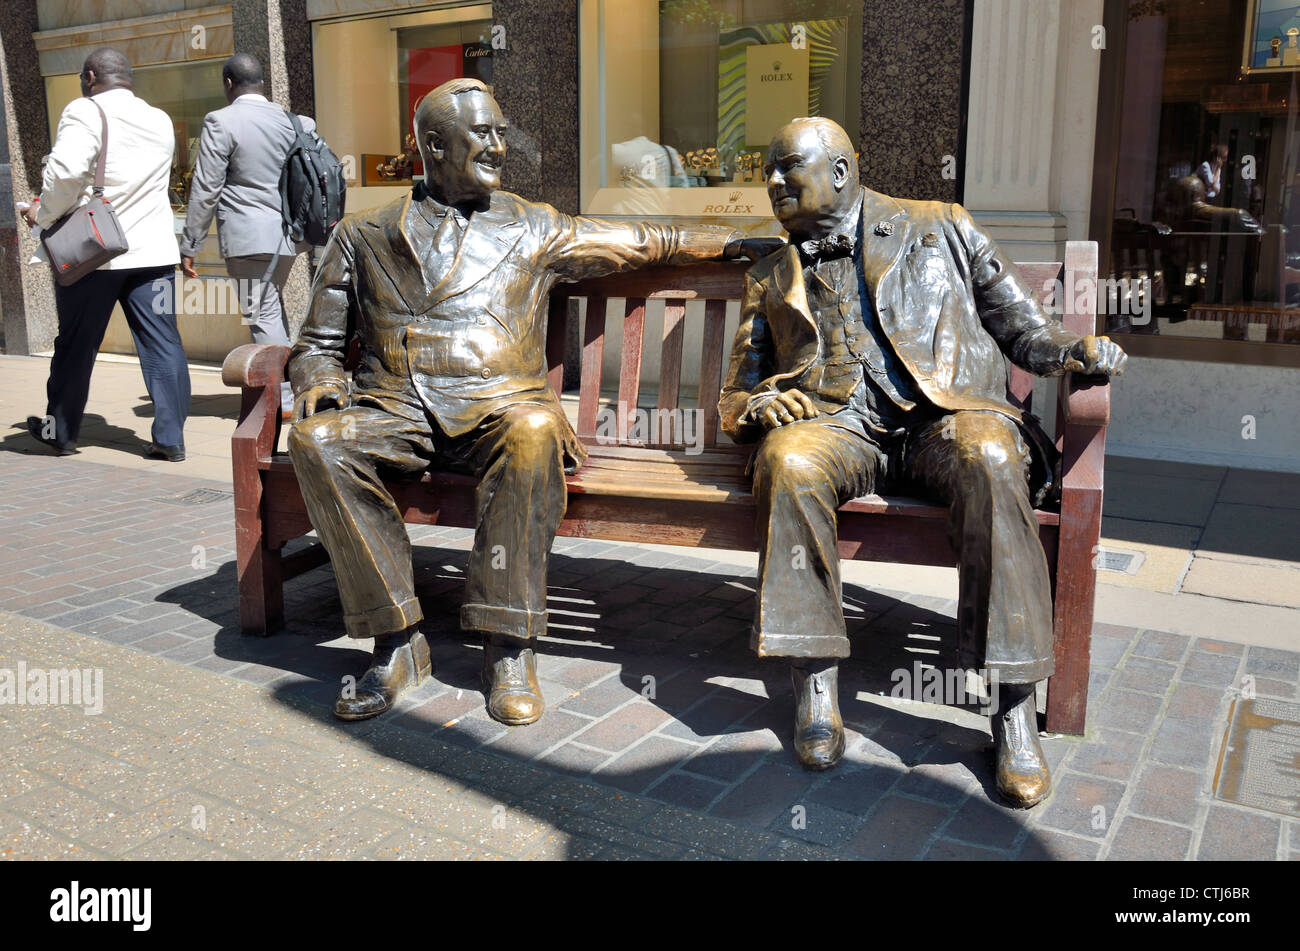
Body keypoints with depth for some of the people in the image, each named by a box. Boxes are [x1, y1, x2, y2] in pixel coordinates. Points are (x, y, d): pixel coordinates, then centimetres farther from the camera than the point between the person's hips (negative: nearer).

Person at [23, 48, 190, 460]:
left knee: (75, 344, 10)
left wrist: (43, 214, -5)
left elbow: (66, 170, -21)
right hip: (152, 249, 4)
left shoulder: (84, 112, -7)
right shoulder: (160, 120, 11)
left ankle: (60, 431, 25)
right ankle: (170, 437, 0)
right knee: (163, 345, 3)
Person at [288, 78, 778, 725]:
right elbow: (318, 343, 20)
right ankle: (396, 639, -21)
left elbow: (651, 243, 23)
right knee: (317, 439, -30)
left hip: (498, 408, -1)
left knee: (533, 430, -37)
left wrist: (753, 244, 23)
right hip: (392, 409, 1)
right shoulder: (361, 237, 18)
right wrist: (317, 383, -4)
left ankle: (507, 644, -26)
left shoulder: (533, 230, 18)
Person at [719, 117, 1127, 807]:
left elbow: (1020, 326, 18)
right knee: (788, 460, -34)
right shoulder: (771, 277, 24)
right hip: (838, 425, 2)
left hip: (946, 412, -1)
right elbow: (733, 400, 23)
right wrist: (753, 406, -2)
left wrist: (1076, 350, -3)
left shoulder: (940, 228, 19)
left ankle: (1014, 707, -31)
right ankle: (815, 684, -26)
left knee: (989, 458, -36)